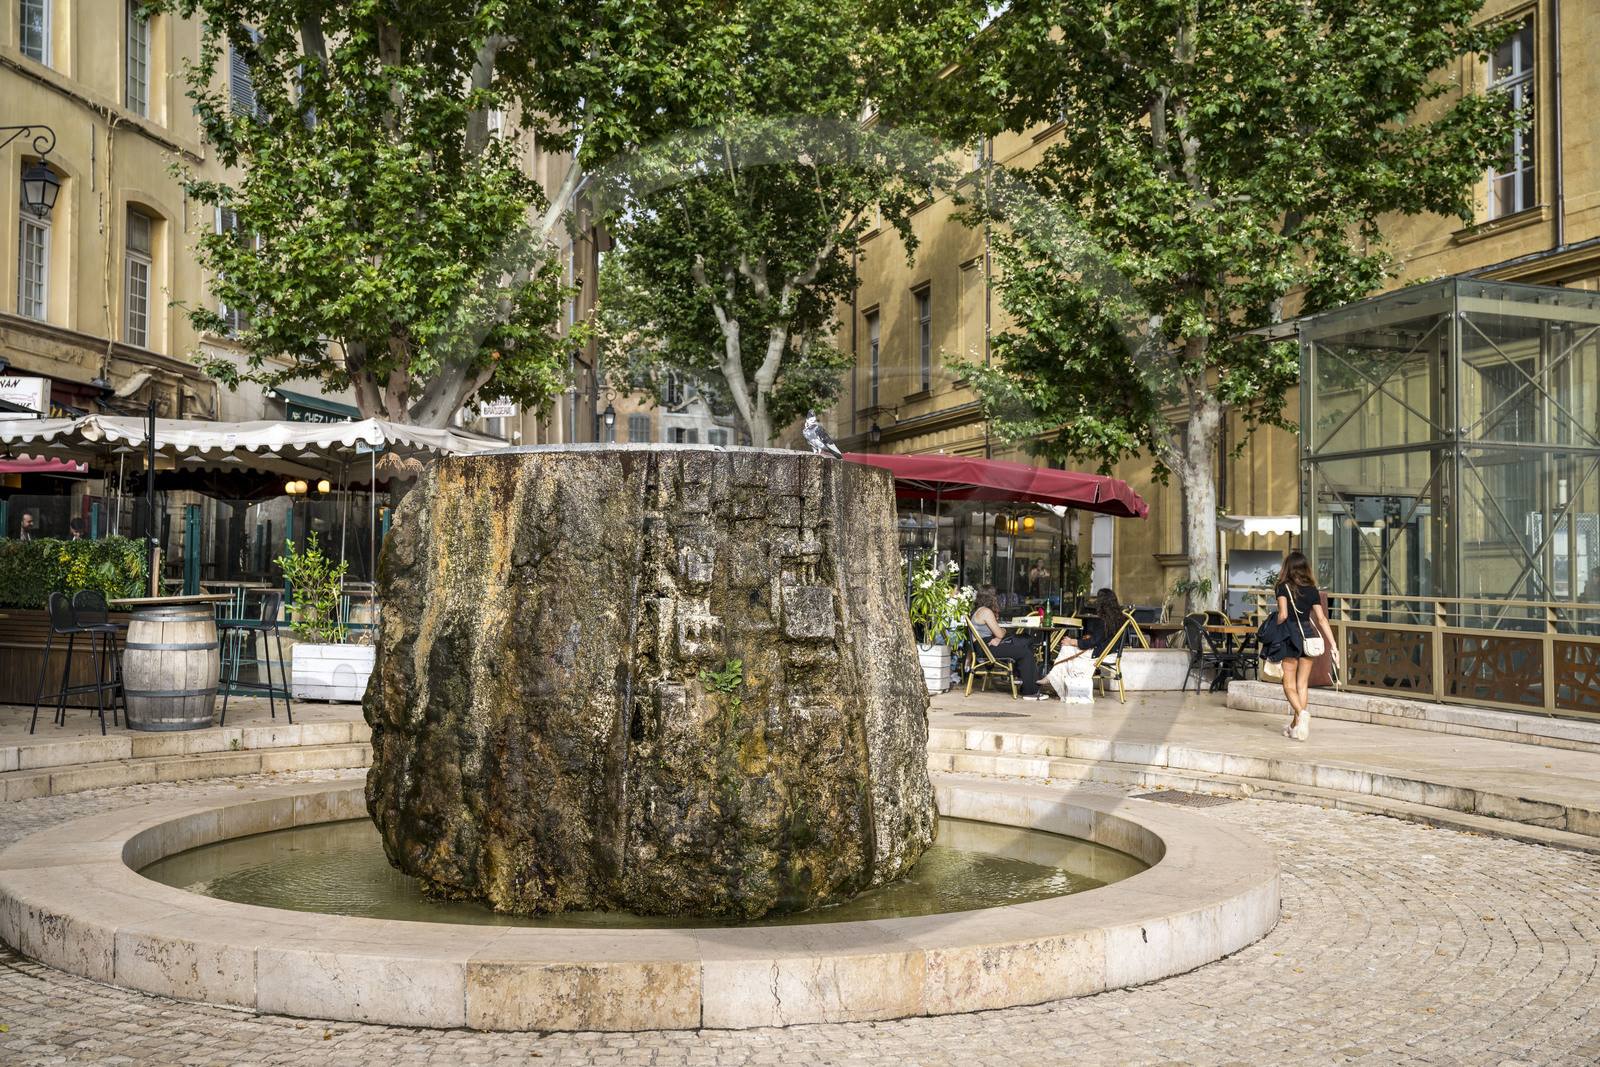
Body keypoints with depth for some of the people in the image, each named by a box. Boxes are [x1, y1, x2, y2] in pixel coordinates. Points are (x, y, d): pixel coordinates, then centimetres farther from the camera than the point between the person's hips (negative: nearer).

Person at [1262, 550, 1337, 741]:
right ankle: (1296, 726, 15)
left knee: (1289, 684, 4)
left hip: (1290, 638, -4)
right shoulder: (1312, 590, 4)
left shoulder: (1283, 587, -8)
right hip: (1309, 637, 4)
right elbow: (1322, 619, 1)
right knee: (1302, 684, 12)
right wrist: (1334, 647, 2)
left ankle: (1302, 713, -23)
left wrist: (1274, 631, 1)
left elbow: (1283, 614, -18)